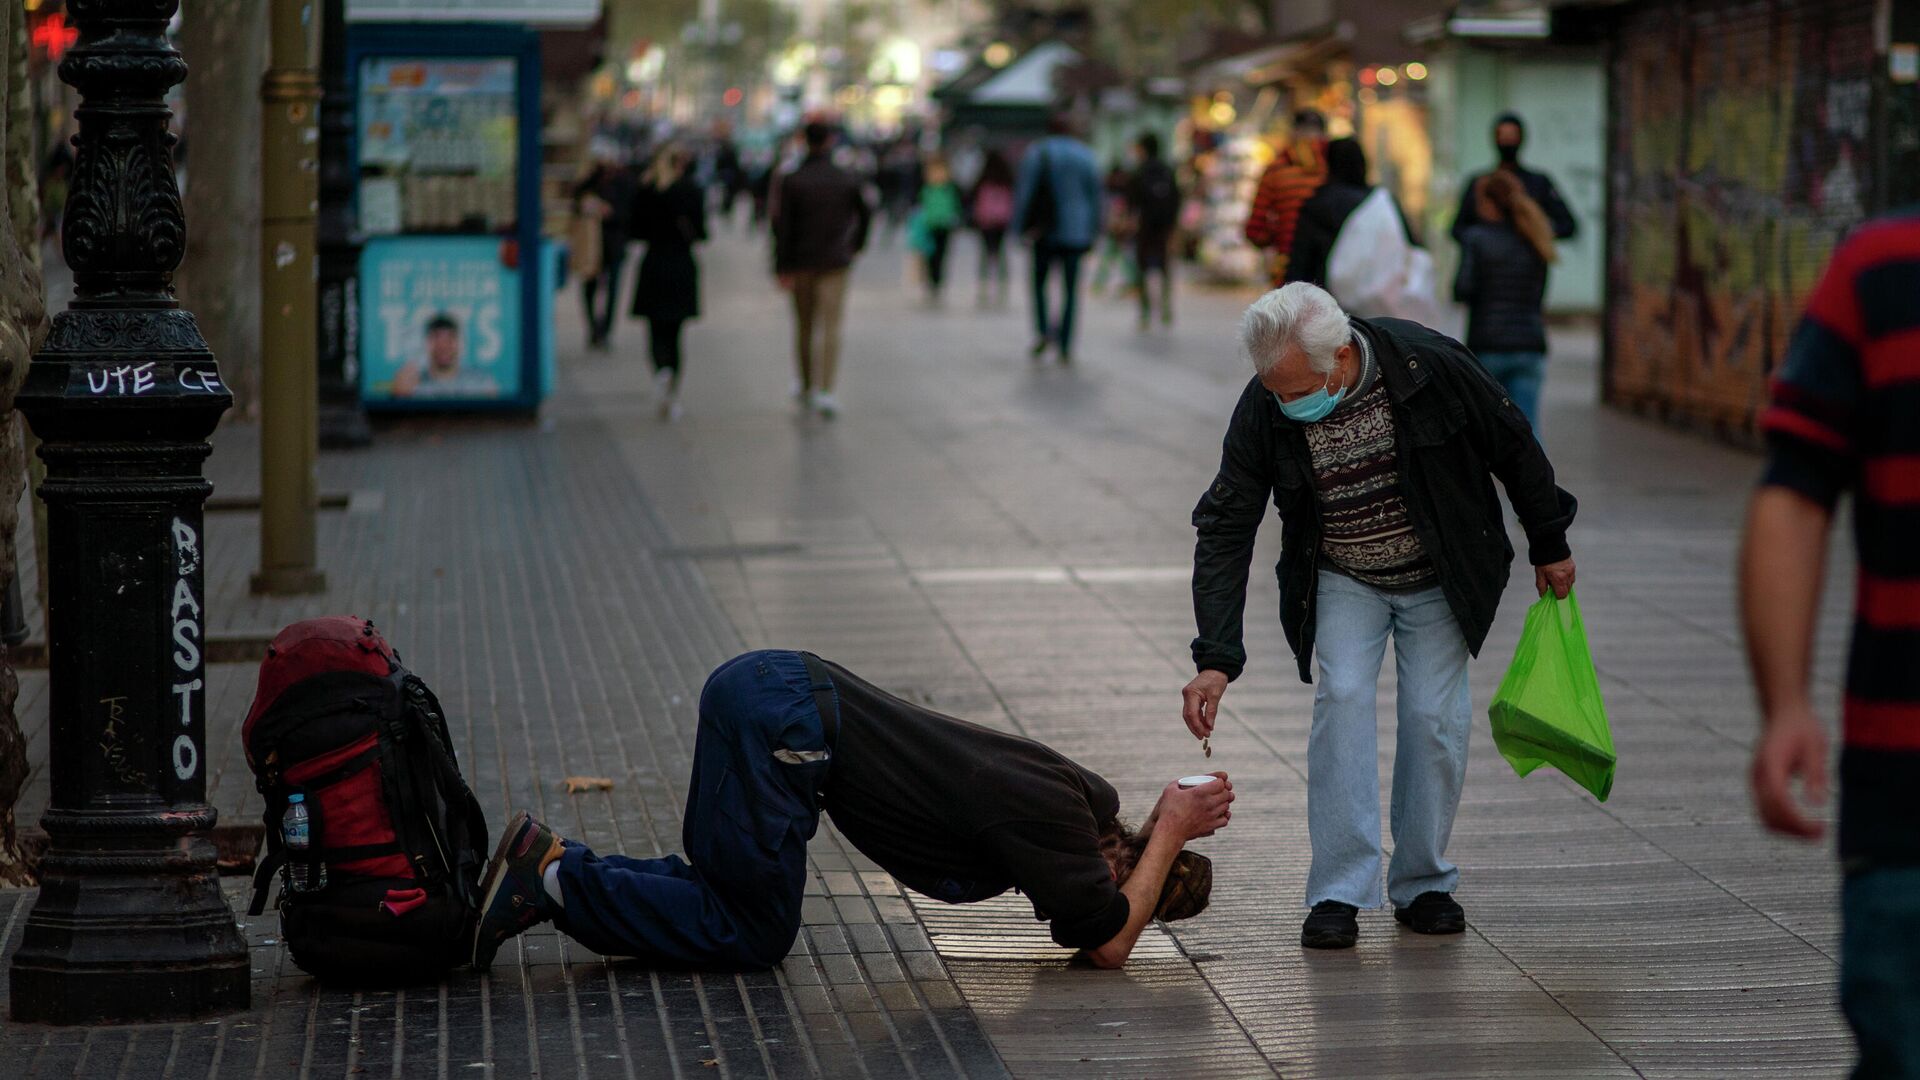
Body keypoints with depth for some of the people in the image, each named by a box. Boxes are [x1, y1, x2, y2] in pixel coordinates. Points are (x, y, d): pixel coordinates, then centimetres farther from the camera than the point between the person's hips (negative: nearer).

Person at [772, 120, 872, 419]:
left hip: (801, 263, 0)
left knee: (804, 326, 14)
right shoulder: (847, 180, -2)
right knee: (831, 327, -5)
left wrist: (782, 268, -8)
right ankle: (826, 390, -18)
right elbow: (865, 215, 9)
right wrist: (855, 245, 27)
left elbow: (782, 225, -10)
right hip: (835, 263, 0)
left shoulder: (792, 180, -7)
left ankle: (806, 387, 26)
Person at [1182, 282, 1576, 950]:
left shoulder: (1432, 368, -28)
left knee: (1435, 715, -6)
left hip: (1440, 578, 0)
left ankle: (1424, 886, 11)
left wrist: (1549, 545, 1)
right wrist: (1214, 659, -27)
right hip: (1341, 581, 1)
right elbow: (1225, 530, -20)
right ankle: (1339, 893, -11)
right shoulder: (1263, 411, -24)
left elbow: (1514, 448, -11)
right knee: (1342, 699, -16)